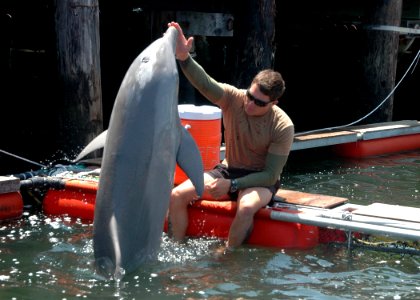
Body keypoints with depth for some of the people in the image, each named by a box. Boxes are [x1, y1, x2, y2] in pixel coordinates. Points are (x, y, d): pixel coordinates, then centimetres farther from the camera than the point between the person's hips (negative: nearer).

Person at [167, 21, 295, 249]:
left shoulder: (283, 127, -19)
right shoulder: (233, 98, -13)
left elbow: (271, 175, -17)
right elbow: (205, 84, -32)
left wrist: (232, 185, -26)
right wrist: (184, 58, -50)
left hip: (260, 181, -4)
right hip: (228, 169, 4)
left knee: (246, 207, -38)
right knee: (177, 195, -14)